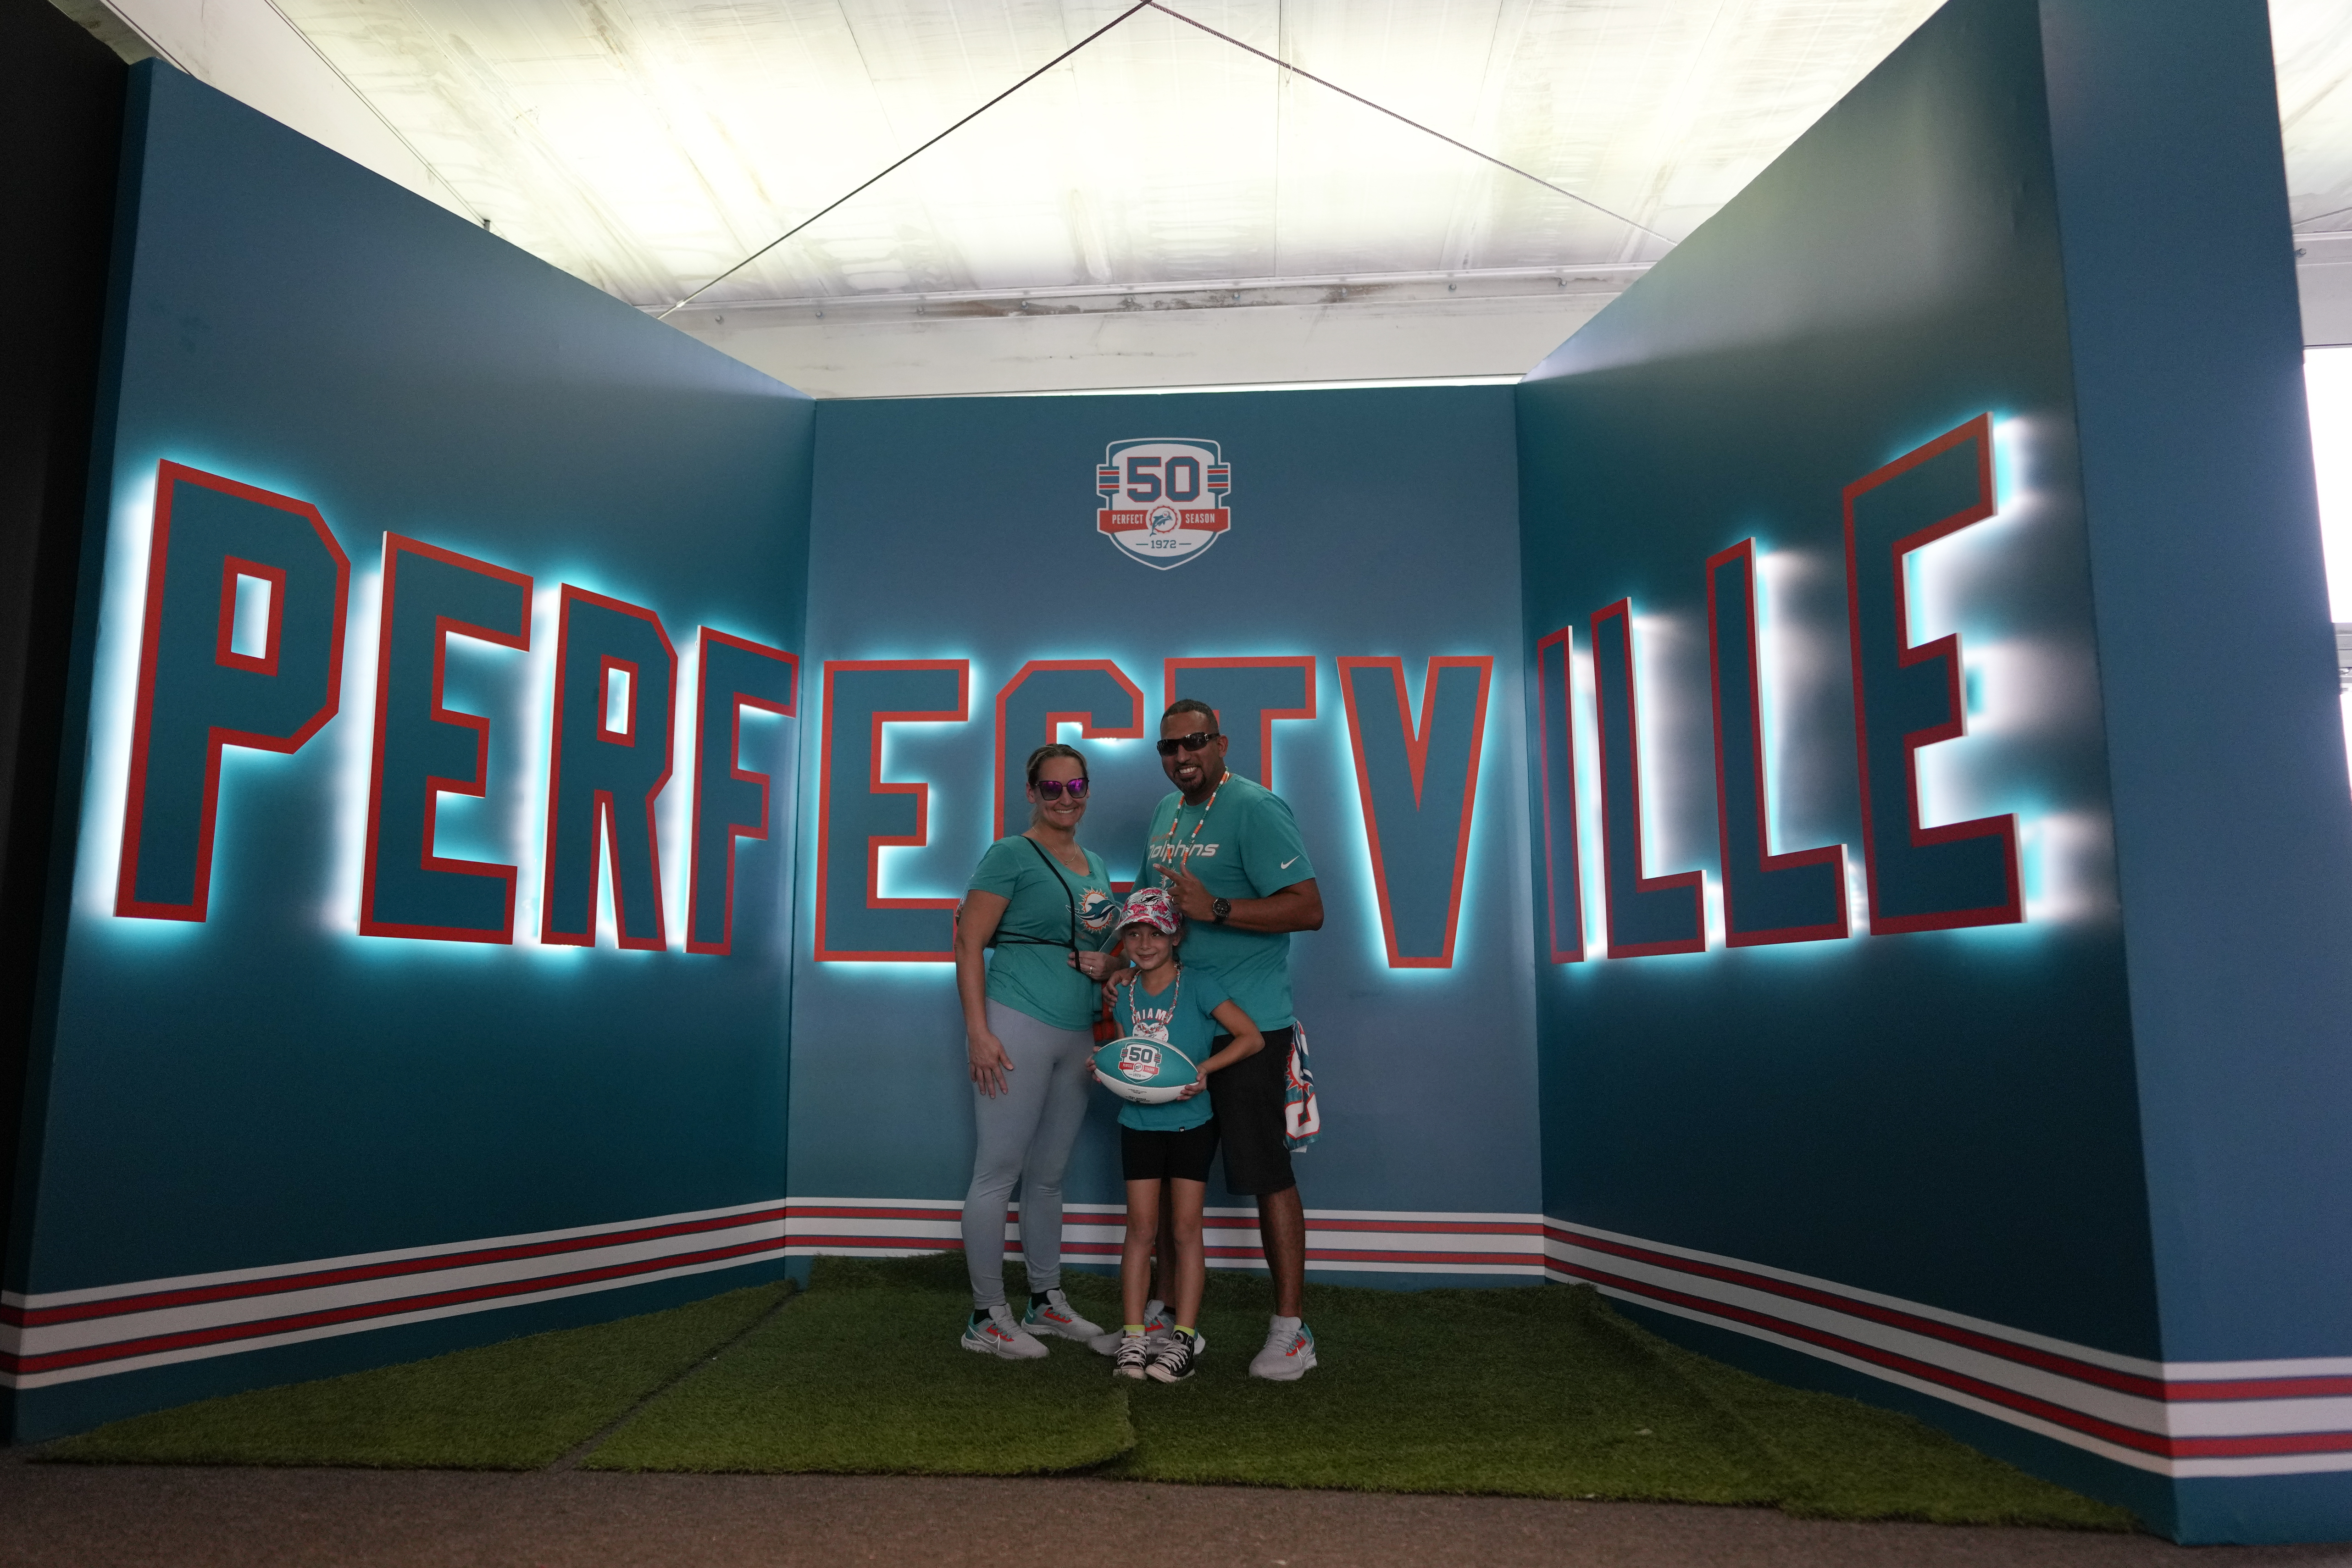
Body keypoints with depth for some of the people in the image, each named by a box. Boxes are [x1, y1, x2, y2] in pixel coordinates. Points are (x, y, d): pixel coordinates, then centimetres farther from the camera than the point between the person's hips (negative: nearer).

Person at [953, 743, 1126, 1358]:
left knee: (1049, 1175, 16)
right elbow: (969, 944, -10)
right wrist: (979, 1031, -17)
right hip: (1016, 1025, -7)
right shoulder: (1010, 856, -5)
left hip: (1077, 1035, 7)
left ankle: (1046, 1302, 28)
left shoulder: (1095, 866, 17)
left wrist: (1107, 965, 8)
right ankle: (988, 1318, 6)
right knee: (999, 1171, -3)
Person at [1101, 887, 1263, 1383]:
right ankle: (1133, 1334, 7)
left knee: (1185, 1226, 0)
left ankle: (1185, 1337, 6)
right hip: (1139, 1122, 3)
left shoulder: (1198, 985, -11)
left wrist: (1204, 1069, -21)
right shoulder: (1123, 994, 4)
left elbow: (1251, 1037, -12)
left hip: (1191, 1121, -3)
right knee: (1141, 1226, 2)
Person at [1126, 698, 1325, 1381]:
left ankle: (1291, 1330, 7)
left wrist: (1216, 909, -27)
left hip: (1248, 1023, -8)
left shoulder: (1255, 809, -13)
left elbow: (1308, 909, -20)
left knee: (1265, 1171, -3)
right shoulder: (1166, 813, 13)